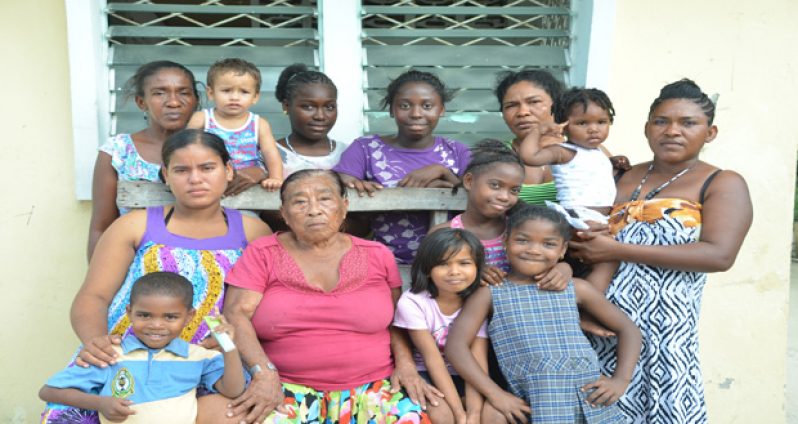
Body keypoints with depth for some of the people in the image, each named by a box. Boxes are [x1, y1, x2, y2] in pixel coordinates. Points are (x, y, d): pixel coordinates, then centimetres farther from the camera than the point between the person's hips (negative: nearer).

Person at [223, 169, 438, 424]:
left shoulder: (377, 256, 6)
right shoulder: (262, 254, 2)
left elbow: (396, 320, 11)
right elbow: (236, 315, -6)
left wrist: (406, 365, -6)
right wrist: (264, 373, -19)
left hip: (371, 386, 2)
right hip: (288, 388, -1)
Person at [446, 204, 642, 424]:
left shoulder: (575, 289, 11)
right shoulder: (490, 293, 4)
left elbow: (627, 328, 16)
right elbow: (456, 344, -5)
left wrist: (620, 380, 1)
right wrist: (495, 394, -13)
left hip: (592, 403, 3)